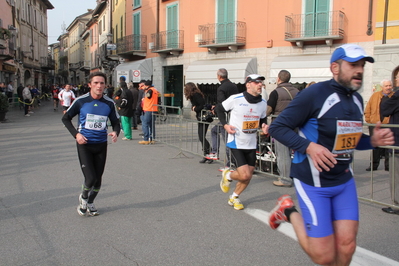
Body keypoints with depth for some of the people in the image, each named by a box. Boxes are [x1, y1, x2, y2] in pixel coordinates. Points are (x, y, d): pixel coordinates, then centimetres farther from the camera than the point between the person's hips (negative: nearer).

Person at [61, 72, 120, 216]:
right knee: (90, 178, -11)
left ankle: (90, 203, 37)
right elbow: (65, 118, 4)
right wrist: (76, 134, -9)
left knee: (98, 179, 10)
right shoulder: (80, 101, -8)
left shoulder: (109, 103, -2)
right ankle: (83, 197, 23)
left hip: (101, 145, 3)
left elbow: (116, 122, 9)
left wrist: (115, 132, -13)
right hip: (84, 145, -3)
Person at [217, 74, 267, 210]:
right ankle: (227, 175, 20)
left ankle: (234, 198, 34)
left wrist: (264, 125, -6)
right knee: (244, 175, -14)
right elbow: (219, 109, 0)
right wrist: (225, 125, -12)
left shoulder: (263, 103, 0)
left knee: (248, 176, 9)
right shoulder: (236, 99, -15)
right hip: (236, 143, -6)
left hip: (251, 144, 6)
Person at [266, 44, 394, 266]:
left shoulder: (357, 99, 8)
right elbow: (277, 127, -15)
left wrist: (372, 141, 0)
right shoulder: (315, 94, -17)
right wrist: (309, 147, -28)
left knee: (347, 246, 5)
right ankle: (289, 211, 21)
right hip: (313, 182, -7)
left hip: (345, 181, 7)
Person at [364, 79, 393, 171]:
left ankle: (388, 165, 12)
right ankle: (373, 165, 13)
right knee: (375, 146, 6)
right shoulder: (375, 95, 8)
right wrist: (368, 120, 3)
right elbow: (367, 109, 10)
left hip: (389, 126, -1)